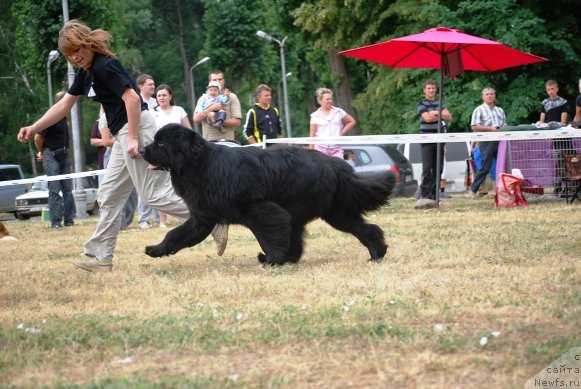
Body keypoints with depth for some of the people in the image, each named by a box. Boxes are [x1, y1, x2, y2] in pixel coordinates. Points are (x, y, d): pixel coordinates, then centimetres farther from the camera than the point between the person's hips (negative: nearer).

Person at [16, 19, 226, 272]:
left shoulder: (104, 66, -15)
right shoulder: (85, 72, 15)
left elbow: (132, 98, -22)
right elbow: (64, 105, 23)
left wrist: (133, 139, -24)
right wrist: (34, 128, 16)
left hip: (136, 129, -10)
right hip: (124, 134, 10)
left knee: (155, 193, -11)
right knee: (109, 197, 11)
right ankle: (100, 256, 15)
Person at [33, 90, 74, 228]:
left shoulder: (64, 117, 9)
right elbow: (38, 137, -15)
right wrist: (41, 152, 0)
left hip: (63, 155, 7)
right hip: (51, 156, -7)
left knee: (68, 189, 4)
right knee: (55, 190, -8)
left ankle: (69, 220, 7)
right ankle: (56, 221, -6)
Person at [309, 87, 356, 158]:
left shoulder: (338, 112, 7)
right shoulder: (315, 116, 5)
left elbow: (352, 121, 16)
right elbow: (312, 135, 5)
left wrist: (342, 133, 6)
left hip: (336, 149, 0)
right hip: (320, 148, 0)